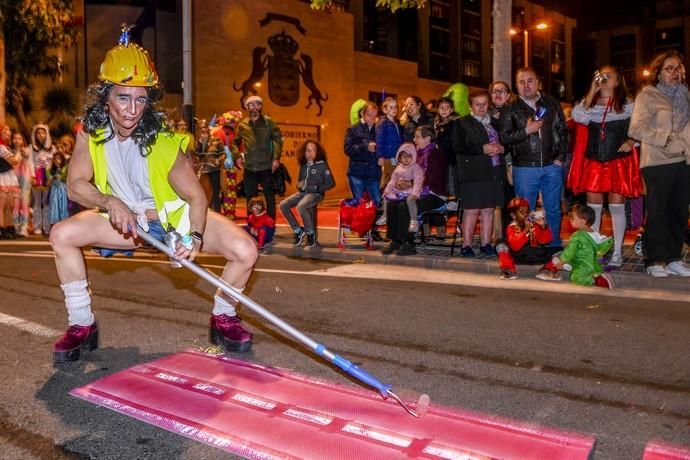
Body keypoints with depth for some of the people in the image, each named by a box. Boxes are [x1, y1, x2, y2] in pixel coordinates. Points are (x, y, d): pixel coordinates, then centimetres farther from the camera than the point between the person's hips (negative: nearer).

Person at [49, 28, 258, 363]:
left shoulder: (164, 141, -27)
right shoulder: (91, 132, -14)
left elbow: (196, 196, -26)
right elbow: (75, 184, -10)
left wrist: (195, 237, -43)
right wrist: (110, 202, -30)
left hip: (177, 215, -3)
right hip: (127, 217, 4)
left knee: (245, 251, -24)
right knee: (61, 235, -15)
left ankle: (223, 320, 5)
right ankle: (82, 326, 3)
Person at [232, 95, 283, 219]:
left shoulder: (268, 122, 1)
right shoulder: (242, 125, 8)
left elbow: (278, 139, -1)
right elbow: (235, 142, 17)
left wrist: (276, 158, -9)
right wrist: (237, 156, 3)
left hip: (266, 166, -3)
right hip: (249, 167, 3)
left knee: (269, 195, 2)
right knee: (250, 197, 10)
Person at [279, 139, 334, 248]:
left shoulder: (322, 165, -4)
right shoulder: (303, 165, 13)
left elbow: (331, 183, -5)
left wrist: (316, 188, -13)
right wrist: (300, 185, 0)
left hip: (316, 194, -6)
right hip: (302, 192, 6)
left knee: (300, 206, -35)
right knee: (283, 205, -13)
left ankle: (311, 233, -14)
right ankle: (298, 231, -1)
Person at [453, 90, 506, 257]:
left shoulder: (494, 123, 20)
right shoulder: (463, 123, 2)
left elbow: (504, 142, 24)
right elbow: (458, 146, -10)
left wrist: (501, 148, -1)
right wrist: (482, 149, -16)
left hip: (493, 173, 5)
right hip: (473, 173, -5)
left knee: (489, 210, 7)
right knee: (471, 210, -7)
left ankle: (486, 244, 14)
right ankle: (466, 245, 0)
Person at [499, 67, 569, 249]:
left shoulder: (552, 104, 8)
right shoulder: (510, 109, 1)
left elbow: (563, 131, 11)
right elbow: (504, 137, -7)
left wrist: (560, 157, 3)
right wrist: (526, 131, -17)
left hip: (552, 166, 2)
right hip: (524, 168, -2)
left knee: (553, 210, 11)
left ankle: (555, 247, 24)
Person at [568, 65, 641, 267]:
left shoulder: (627, 104, 4)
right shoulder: (589, 103, 8)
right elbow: (578, 117, -14)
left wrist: (632, 141, -10)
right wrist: (592, 91, -14)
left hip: (618, 162, -2)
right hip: (593, 162, 2)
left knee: (617, 206, 0)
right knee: (593, 207, 6)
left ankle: (617, 252, 8)